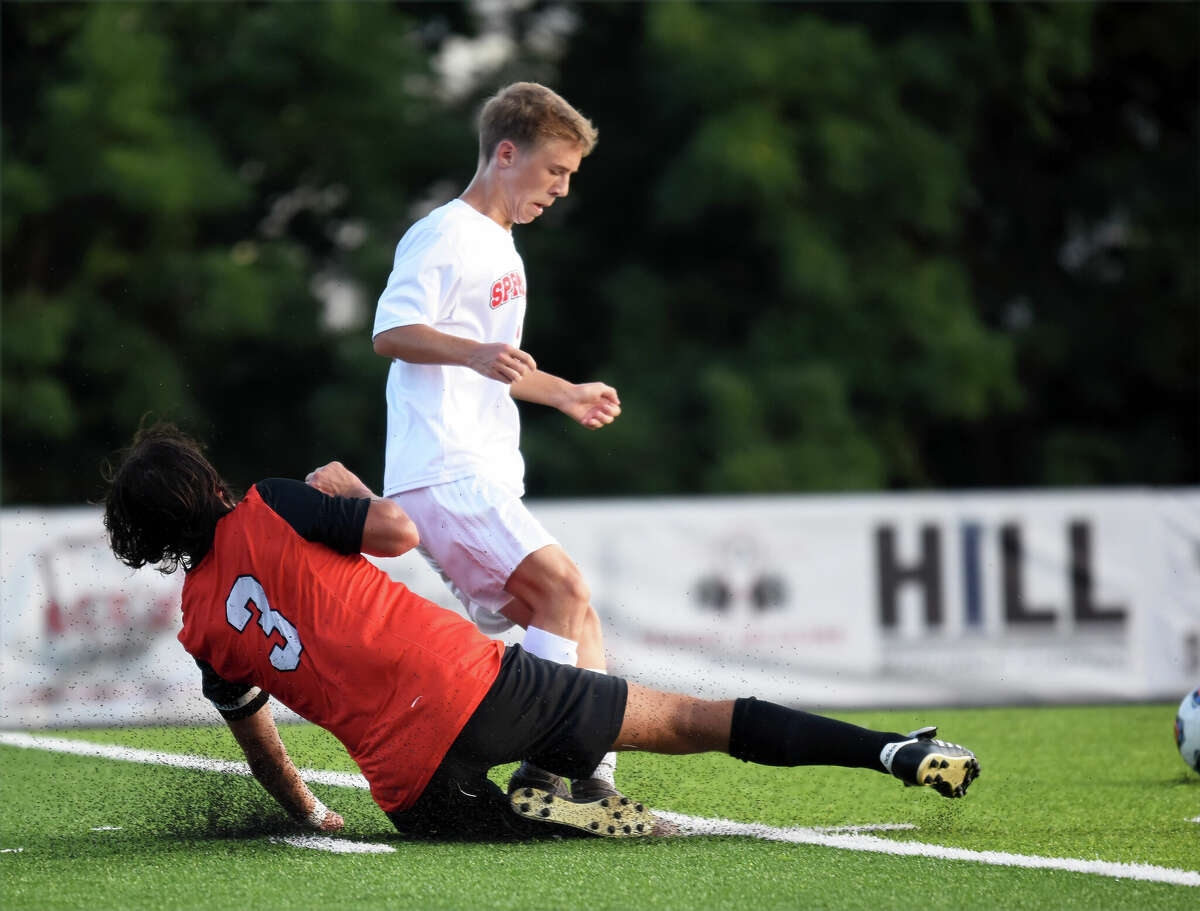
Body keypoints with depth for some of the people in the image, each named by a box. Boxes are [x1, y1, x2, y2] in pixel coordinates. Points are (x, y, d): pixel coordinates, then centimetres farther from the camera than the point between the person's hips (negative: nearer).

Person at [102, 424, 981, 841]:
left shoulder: (200, 629, 11)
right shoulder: (268, 511, 4)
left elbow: (256, 735, 22)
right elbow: (397, 532, -1)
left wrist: (312, 817, 37)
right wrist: (347, 487, 18)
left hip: (411, 782, 1)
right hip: (470, 681, -1)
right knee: (685, 719, 8)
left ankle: (542, 813, -9)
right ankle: (894, 750, -1)